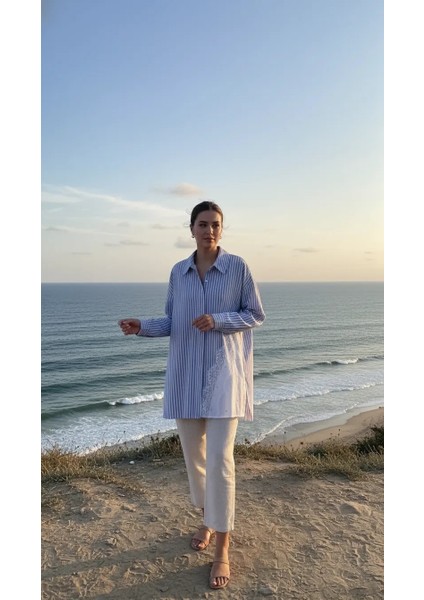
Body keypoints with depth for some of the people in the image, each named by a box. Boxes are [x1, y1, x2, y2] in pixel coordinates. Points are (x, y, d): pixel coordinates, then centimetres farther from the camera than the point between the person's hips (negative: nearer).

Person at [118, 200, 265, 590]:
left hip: (223, 372, -4)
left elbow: (256, 316, -1)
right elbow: (173, 322, 11)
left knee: (220, 459, -8)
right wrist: (142, 327, -8)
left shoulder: (237, 267, -4)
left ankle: (223, 550, 8)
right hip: (186, 373, 4)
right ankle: (209, 520, 38)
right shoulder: (178, 272, 6)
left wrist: (217, 319, -17)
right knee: (193, 453, 13)